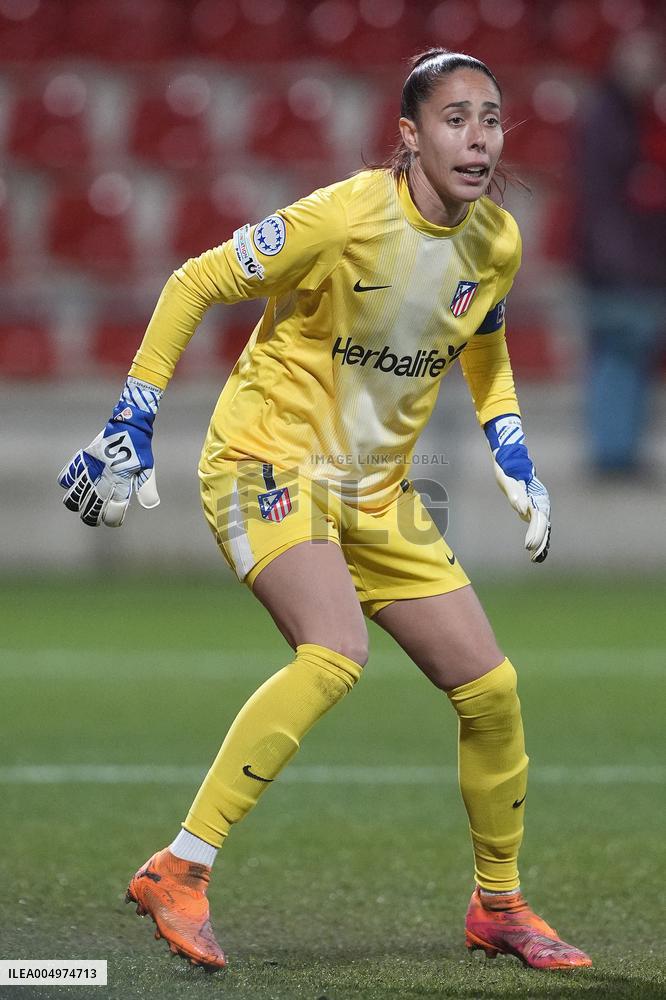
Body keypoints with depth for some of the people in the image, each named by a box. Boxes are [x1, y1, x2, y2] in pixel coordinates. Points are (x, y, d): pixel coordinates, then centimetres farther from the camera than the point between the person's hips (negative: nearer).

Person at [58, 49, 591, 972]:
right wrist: (131, 425, -15)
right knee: (337, 654, -32)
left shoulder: (496, 244, -1)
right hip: (268, 461, -7)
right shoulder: (345, 218, -21)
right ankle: (178, 872, -27)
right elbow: (195, 284, -13)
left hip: (375, 494, 7)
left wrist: (517, 466, 10)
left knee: (490, 687, 4)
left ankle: (498, 905, 25)